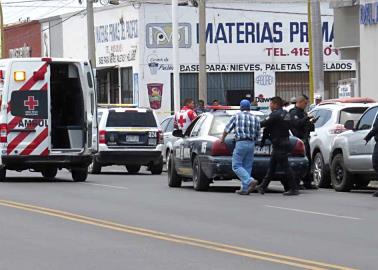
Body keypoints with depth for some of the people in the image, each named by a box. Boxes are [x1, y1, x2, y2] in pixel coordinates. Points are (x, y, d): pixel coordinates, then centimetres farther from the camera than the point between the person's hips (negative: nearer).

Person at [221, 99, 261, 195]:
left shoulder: (237, 116, 0)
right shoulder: (255, 118, 10)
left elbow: (227, 129, 6)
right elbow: (258, 135, 13)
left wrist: (222, 139, 23)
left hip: (241, 143, -5)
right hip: (251, 144, 5)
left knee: (236, 166, -3)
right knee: (247, 167, 10)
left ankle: (250, 181, -21)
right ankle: (245, 189, 7)